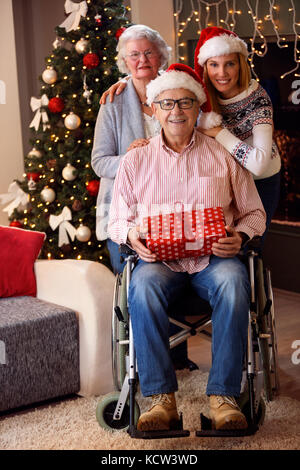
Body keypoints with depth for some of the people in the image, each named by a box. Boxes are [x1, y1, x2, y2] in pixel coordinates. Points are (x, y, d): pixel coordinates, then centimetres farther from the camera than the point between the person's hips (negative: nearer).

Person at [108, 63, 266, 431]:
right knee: (143, 287, -34)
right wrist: (131, 235, -8)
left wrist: (240, 236, -7)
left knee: (234, 283, -35)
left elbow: (254, 212, 15)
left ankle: (222, 395, -29)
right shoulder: (135, 160, 14)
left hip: (213, 256, 0)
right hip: (159, 259, 0)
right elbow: (116, 221, 16)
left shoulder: (223, 155, 13)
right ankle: (161, 397, -28)